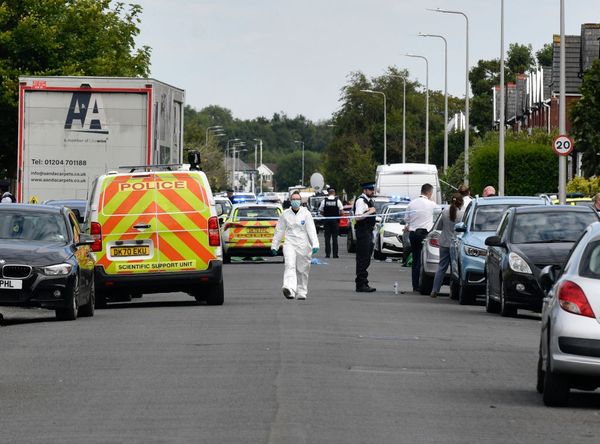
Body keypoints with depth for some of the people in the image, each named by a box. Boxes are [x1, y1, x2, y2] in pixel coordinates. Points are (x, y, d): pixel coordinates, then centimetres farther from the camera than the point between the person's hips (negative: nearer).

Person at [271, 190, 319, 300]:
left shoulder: (306, 213, 1)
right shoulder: (285, 214, 6)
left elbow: (311, 230, -5)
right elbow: (279, 231, 14)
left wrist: (315, 245, -16)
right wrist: (274, 245, 14)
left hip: (303, 245, 0)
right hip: (290, 244, 0)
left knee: (302, 270, 7)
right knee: (290, 266, -21)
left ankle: (301, 292, 21)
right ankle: (289, 289, -38)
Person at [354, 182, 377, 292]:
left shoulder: (369, 201, 17)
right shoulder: (361, 200, -14)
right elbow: (357, 217, -23)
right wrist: (370, 212, -20)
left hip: (369, 232, 10)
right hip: (362, 232, -10)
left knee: (366, 259, 13)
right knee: (362, 259, -9)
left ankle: (363, 284, 18)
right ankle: (361, 285, -8)